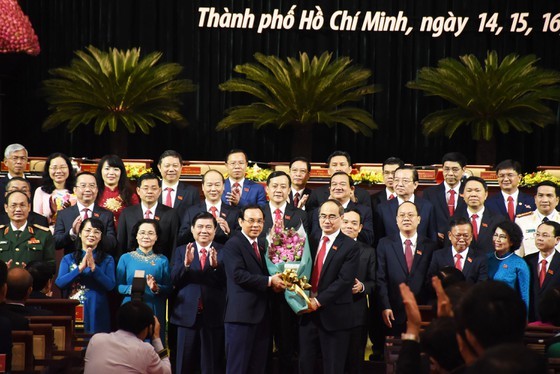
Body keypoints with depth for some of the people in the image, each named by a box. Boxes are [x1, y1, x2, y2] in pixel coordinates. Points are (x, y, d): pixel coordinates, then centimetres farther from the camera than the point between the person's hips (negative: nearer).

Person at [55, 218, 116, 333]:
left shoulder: (107, 260, 6)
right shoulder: (68, 259, 9)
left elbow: (111, 285, -6)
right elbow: (59, 283, -4)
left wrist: (93, 268, -17)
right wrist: (80, 268, -15)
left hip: (97, 312, -1)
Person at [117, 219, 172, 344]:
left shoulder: (162, 260, 8)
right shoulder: (126, 258, 6)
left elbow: (169, 288, 5)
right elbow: (118, 286, 4)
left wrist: (156, 288, -15)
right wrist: (131, 289, -16)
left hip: (155, 311, 1)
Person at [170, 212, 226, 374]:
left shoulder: (223, 252, 1)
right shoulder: (181, 251, 7)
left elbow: (226, 282, -10)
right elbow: (174, 280, -4)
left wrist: (216, 265, -27)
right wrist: (186, 263, -21)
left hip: (214, 316, -1)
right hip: (187, 314, 1)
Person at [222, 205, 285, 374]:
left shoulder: (263, 246, 20)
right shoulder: (232, 245, -8)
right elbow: (239, 275, -20)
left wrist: (276, 282, 0)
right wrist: (269, 281, -16)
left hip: (262, 314, 8)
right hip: (242, 314, -8)